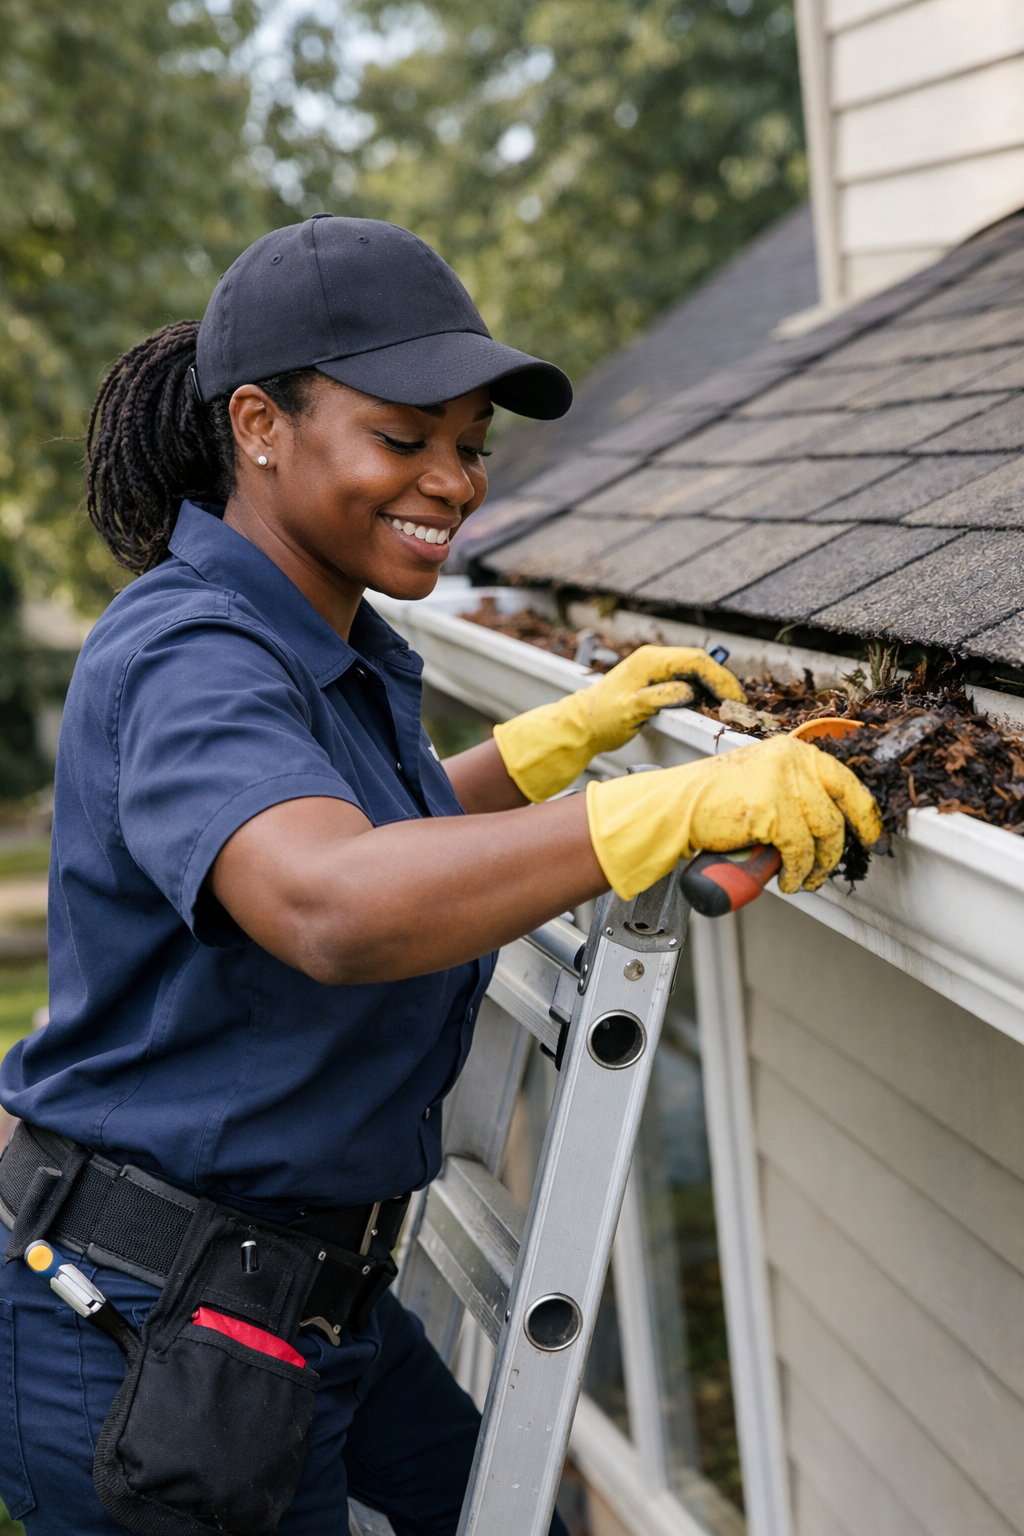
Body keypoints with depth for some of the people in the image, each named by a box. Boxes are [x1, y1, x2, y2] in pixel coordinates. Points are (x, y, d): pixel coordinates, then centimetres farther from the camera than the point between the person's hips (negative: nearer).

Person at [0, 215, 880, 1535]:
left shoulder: (323, 651, 7)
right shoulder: (188, 657, -24)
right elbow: (334, 905, -43)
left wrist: (580, 724, 21)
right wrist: (683, 803, -43)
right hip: (145, 1342, -9)